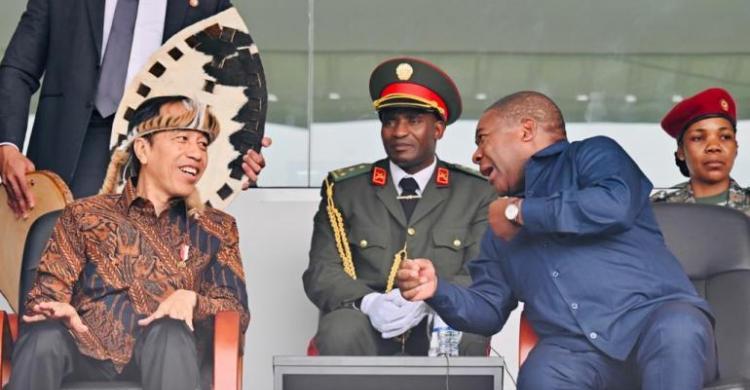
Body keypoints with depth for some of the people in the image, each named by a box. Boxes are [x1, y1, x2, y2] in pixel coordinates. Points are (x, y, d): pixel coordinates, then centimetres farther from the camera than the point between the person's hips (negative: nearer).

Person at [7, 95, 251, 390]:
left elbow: (238, 311, 11)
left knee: (170, 333, -35)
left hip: (163, 357, 0)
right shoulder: (85, 215, 19)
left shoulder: (216, 228, 22)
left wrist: (191, 298, -10)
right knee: (44, 335, -34)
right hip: (86, 351, 0)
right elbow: (46, 293, 10)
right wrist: (57, 311, -15)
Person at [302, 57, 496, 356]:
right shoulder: (343, 191, 15)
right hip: (369, 325, 1)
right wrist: (368, 302, -16)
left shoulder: (478, 194, 14)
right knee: (341, 332, -34)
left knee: (466, 336, -34)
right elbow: (321, 272, 6)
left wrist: (428, 300, -17)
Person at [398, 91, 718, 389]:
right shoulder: (500, 231, 29)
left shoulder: (592, 155, 11)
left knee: (674, 332, -39)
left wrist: (520, 212, 0)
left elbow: (616, 205, -11)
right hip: (574, 349, 4)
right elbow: (489, 310, 25)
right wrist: (438, 288, 4)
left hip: (654, 316, -3)